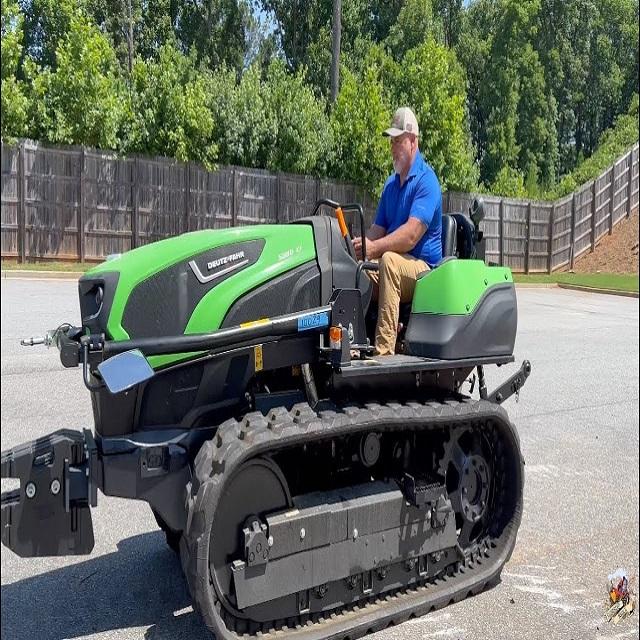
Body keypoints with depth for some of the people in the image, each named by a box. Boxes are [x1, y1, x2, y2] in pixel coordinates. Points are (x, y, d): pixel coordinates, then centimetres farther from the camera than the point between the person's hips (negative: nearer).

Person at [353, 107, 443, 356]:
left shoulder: (426, 180, -8)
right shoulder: (390, 183, 17)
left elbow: (411, 236, -21)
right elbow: (379, 229, 12)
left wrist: (375, 247, -32)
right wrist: (361, 244, -9)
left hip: (423, 266, -7)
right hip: (393, 268, 7)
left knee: (388, 260, -36)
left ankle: (384, 351, -41)